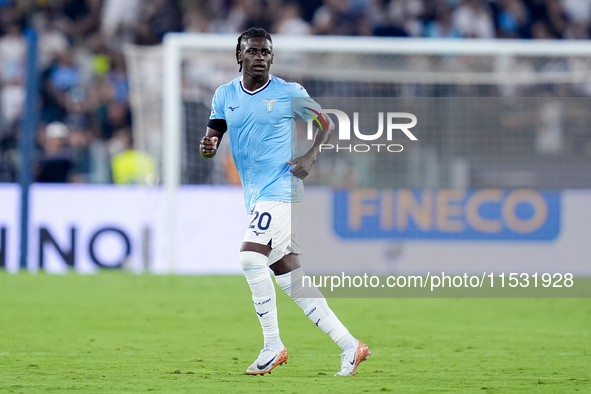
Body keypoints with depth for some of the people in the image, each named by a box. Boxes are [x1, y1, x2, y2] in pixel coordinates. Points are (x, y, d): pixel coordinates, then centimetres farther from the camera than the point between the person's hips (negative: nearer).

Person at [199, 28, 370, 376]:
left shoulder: (289, 93, -3)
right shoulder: (225, 96, 10)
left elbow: (327, 123, 7)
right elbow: (213, 137, 10)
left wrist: (311, 157, -8)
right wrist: (208, 147, -14)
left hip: (283, 190, -6)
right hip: (256, 198, 6)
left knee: (251, 258, -22)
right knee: (291, 278, 5)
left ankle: (273, 346, -11)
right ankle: (349, 345, 11)